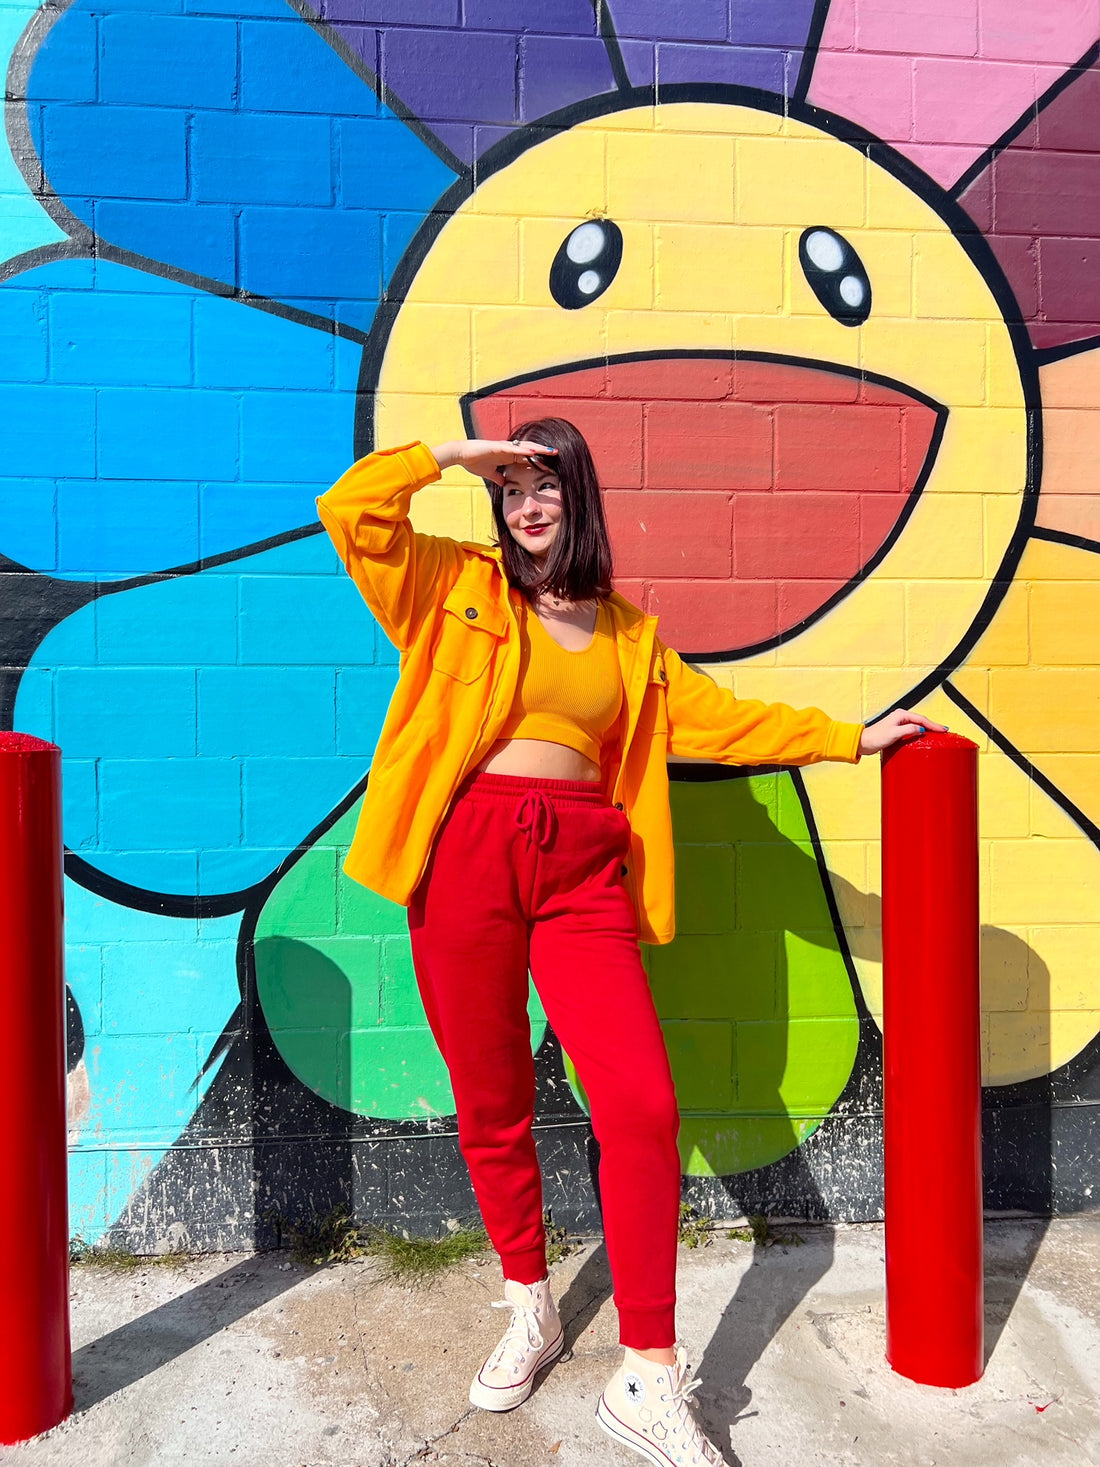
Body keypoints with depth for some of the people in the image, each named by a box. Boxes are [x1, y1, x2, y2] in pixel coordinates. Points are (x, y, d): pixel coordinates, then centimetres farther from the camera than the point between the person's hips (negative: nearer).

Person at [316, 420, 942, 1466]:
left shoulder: (629, 632, 17)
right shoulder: (456, 588, 9)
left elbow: (711, 717, 18)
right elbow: (349, 510, -1)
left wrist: (849, 738, 19)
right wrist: (455, 453, 2)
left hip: (583, 869, 2)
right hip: (465, 857, -1)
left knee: (643, 1105, -9)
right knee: (490, 1107, 9)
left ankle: (647, 1380, 8)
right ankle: (530, 1309, 36)